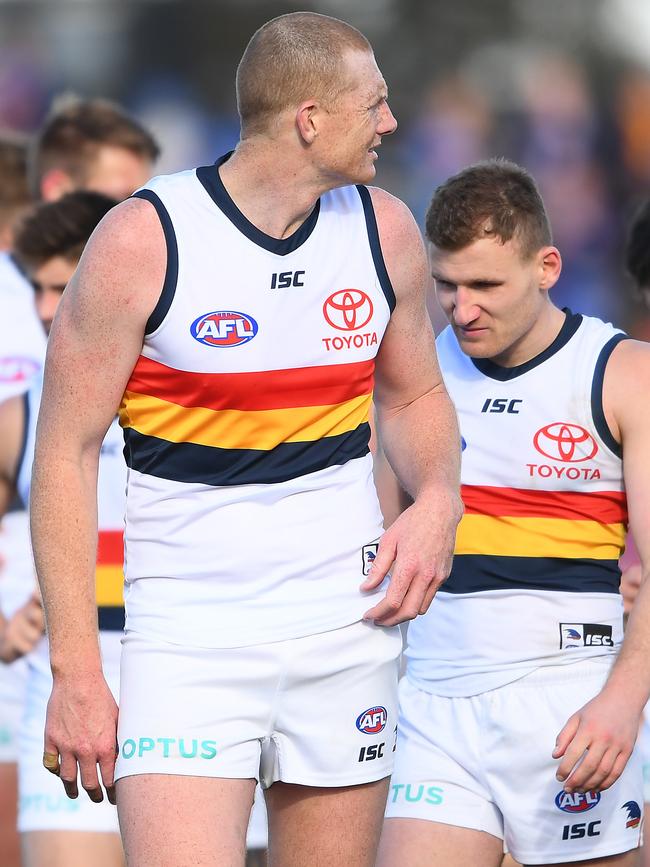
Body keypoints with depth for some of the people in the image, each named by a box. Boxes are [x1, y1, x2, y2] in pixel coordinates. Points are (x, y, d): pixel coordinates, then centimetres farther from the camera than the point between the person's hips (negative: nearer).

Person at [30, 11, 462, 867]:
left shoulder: (385, 231, 5)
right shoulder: (143, 240, -10)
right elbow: (66, 452, -7)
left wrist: (437, 504, 0)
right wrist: (75, 669, -11)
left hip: (348, 626, 5)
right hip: (186, 630, -4)